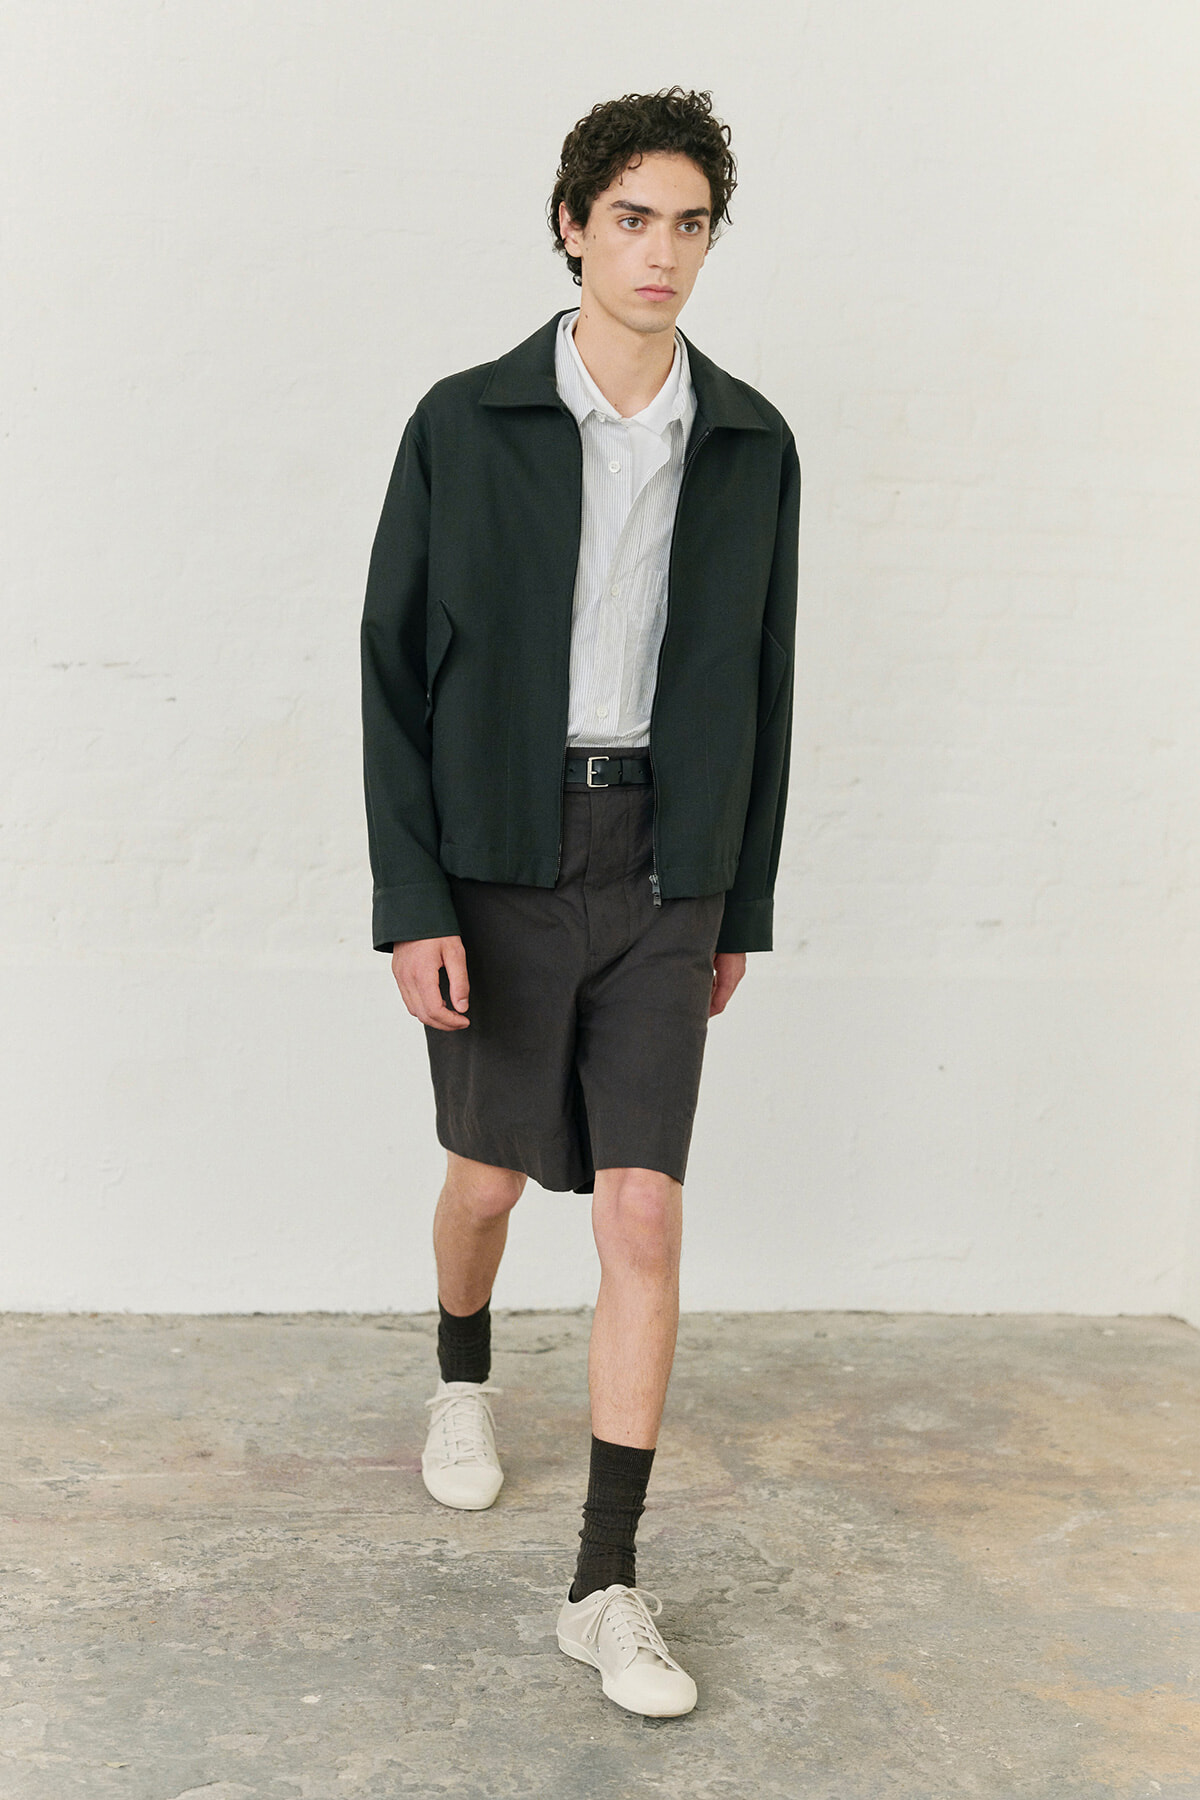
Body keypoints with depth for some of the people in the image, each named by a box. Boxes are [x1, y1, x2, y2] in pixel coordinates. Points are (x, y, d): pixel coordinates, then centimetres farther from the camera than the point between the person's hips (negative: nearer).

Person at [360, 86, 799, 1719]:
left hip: (664, 877, 1)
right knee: (491, 1174, 14)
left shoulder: (752, 445, 3)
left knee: (645, 1216, -5)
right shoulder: (464, 425, -5)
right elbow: (396, 670, -6)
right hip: (499, 864, -1)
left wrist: (745, 904, 11)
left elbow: (760, 685, 9)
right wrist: (411, 906, -12)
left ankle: (608, 1587, 5)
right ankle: (464, 1381, 48)